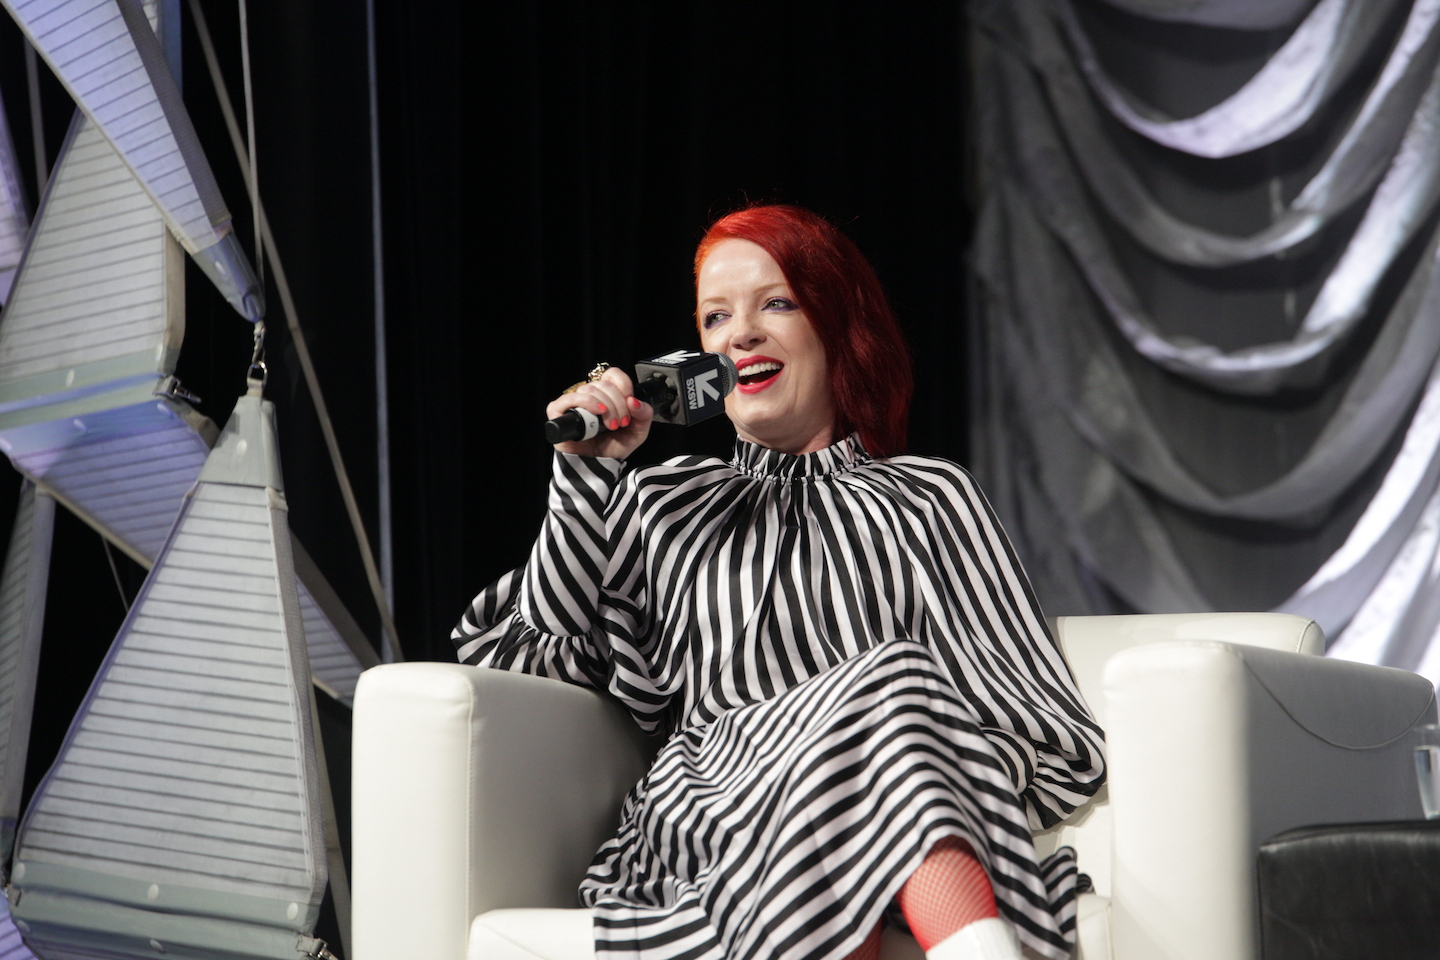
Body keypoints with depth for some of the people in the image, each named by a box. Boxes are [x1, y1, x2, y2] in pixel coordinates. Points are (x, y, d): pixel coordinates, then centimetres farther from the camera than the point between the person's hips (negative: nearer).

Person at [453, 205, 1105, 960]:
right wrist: (584, 476, 9)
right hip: (710, 804, 0)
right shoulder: (663, 505, 29)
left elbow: (1043, 724, 12)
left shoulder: (925, 498, 22)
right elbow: (549, 656, 14)